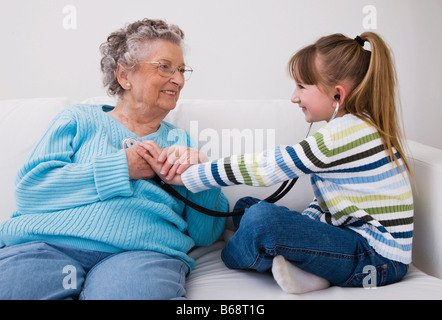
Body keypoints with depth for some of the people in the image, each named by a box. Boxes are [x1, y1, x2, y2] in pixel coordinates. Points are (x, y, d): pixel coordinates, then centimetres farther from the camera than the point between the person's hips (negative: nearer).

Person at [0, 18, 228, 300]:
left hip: (142, 252, 1)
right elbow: (30, 188, -1)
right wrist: (123, 167, -5)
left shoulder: (180, 141, 21)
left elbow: (204, 234, 16)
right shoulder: (81, 119, 16)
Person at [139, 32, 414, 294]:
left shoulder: (349, 132, -22)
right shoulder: (353, 129, 10)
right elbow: (325, 202, 16)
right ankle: (304, 270, -8)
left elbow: (264, 167, -23)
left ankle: (234, 258, 1)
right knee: (247, 207, 9)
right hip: (353, 238, 10)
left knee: (262, 217, -31)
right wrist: (295, 230, 0)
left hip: (379, 259, -10)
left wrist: (184, 176, -18)